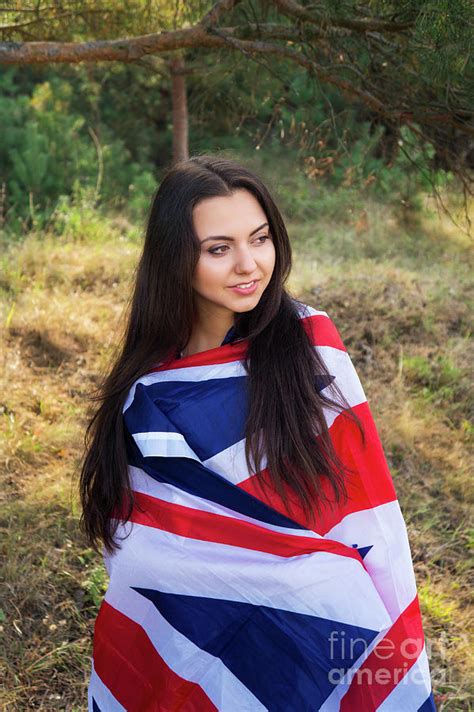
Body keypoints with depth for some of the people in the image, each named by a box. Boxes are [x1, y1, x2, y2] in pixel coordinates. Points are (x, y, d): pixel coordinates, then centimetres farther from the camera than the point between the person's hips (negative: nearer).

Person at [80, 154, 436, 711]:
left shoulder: (310, 343, -12)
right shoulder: (145, 378, -5)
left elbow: (366, 504, -11)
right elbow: (128, 524, 6)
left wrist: (398, 641, -12)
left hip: (311, 629, -2)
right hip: (172, 640, 2)